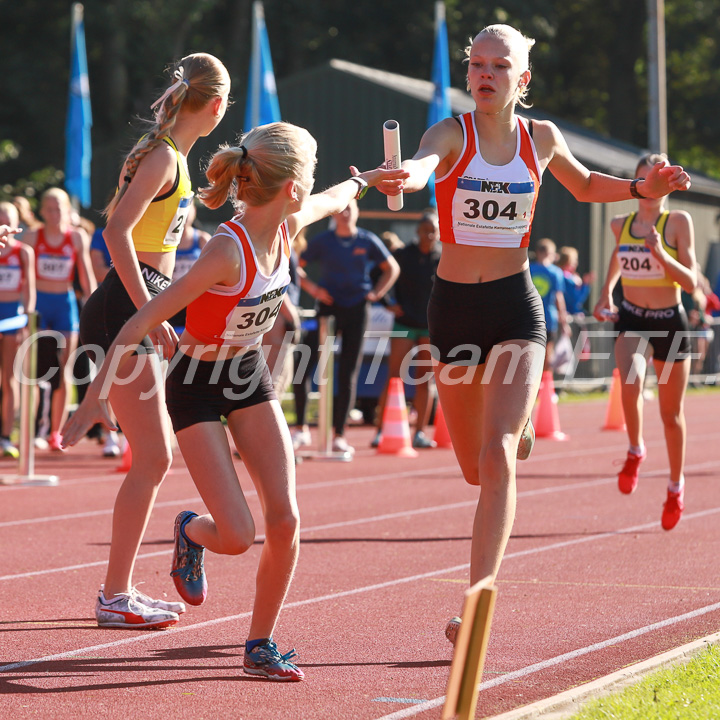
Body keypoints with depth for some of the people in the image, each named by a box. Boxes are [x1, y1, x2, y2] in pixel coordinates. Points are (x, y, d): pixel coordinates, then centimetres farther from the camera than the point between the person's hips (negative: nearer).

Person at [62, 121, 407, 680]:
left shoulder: (288, 225, -9)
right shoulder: (228, 250, -30)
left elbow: (328, 202, 18)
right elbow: (144, 321, -29)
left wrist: (364, 180, 36)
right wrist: (95, 398, -28)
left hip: (250, 374, 6)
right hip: (197, 386, -6)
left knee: (285, 519, -7)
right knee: (237, 537, -13)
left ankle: (260, 645, 9)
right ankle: (192, 531, 24)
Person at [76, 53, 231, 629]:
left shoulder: (170, 155, 16)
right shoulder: (164, 156, -12)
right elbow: (116, 228, -22)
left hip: (138, 310, 10)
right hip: (123, 312, -10)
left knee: (157, 456, 13)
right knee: (152, 458, -8)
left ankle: (121, 589, 18)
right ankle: (114, 597, -4)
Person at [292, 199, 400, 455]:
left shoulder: (368, 241, 5)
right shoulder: (322, 241, 3)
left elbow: (392, 268, 15)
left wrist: (376, 293, 3)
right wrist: (312, 288, -8)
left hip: (356, 310, 1)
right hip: (327, 307, 0)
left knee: (348, 374, 2)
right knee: (302, 364, -14)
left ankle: (339, 435, 8)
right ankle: (301, 429, -4)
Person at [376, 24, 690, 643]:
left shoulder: (542, 138, 1)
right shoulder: (452, 133, -7)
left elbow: (586, 186, 24)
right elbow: (423, 163, -33)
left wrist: (641, 188, 5)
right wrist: (403, 177, -57)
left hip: (516, 309, -1)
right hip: (453, 307, 1)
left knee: (497, 456, -19)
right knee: (475, 468, 13)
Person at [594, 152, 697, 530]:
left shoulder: (678, 222, -7)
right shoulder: (621, 225, 3)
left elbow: (690, 282, -13)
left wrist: (661, 254, -27)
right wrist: (605, 293, 17)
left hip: (670, 322, -1)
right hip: (631, 321, 1)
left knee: (671, 414, 10)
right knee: (630, 383, -31)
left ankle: (676, 486, 32)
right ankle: (635, 451, -7)